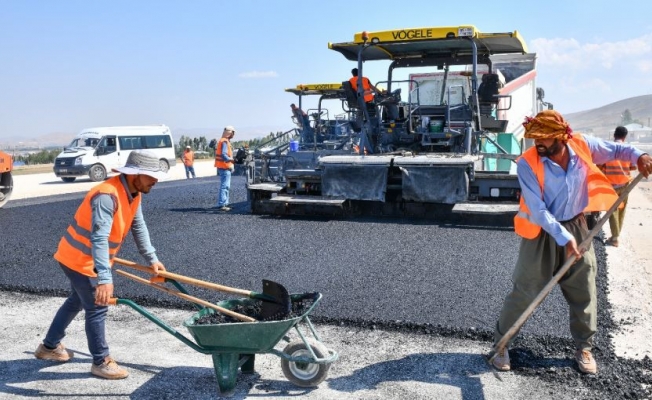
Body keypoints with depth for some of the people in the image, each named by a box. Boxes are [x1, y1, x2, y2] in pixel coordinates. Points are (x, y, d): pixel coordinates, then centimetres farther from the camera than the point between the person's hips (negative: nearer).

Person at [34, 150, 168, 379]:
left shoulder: (133, 194, -2)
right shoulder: (107, 195, -32)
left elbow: (139, 228, 9)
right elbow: (99, 238, -40)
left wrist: (152, 259, 11)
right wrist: (104, 278, -46)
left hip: (83, 258, 10)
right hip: (80, 259, -10)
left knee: (77, 301, 24)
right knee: (97, 308, -2)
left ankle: (49, 346, 42)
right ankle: (101, 362, 13)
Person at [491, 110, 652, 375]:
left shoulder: (582, 146, -10)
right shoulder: (528, 164, -21)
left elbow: (615, 150, 10)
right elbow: (537, 210, -23)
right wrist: (563, 237, -28)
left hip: (577, 229, 4)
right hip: (542, 234, -4)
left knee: (584, 293, 13)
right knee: (523, 293, 1)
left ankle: (583, 348, 34)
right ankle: (500, 342, 20)